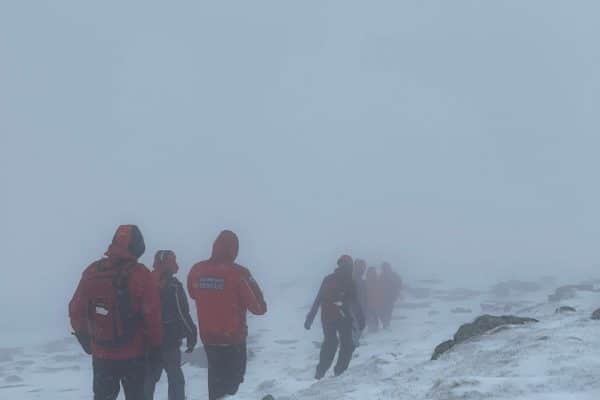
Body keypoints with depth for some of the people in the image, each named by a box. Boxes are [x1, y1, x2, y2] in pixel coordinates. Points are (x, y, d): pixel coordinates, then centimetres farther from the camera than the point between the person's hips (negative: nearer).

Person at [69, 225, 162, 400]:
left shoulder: (92, 272, -2)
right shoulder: (141, 275, -16)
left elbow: (76, 310, 3)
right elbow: (152, 316, -15)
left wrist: (84, 337, 18)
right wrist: (155, 344, 0)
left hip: (101, 354, 4)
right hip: (133, 354, -4)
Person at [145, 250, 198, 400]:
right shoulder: (174, 286, -15)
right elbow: (182, 315, -15)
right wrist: (192, 335, -6)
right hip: (169, 341, -6)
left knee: (150, 376, 14)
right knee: (175, 378, 4)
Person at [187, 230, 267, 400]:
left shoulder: (196, 271, -6)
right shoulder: (238, 273, -20)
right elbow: (259, 308, -14)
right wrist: (252, 284, 1)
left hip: (208, 337, 4)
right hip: (233, 337, -4)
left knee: (216, 374, 24)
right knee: (233, 377, 9)